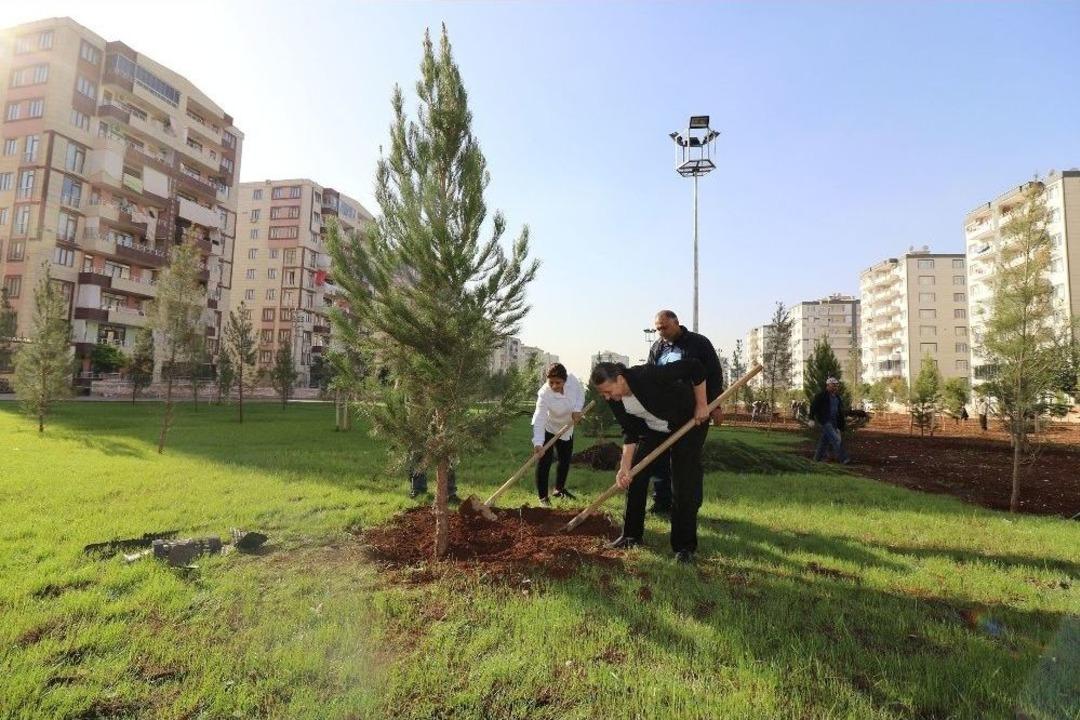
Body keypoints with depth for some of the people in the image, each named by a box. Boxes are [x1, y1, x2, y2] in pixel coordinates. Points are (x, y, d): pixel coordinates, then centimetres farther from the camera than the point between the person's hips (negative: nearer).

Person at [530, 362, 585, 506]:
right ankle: (543, 497, 0)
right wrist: (538, 442, -56)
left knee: (565, 460, 15)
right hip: (548, 429, -5)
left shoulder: (572, 379, -25)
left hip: (567, 428, 5)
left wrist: (577, 409, -22)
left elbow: (580, 392, -4)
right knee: (545, 462, -11)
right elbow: (539, 419, -44)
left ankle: (560, 489, 35)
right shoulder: (544, 394, -37)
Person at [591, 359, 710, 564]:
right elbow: (630, 433, -9)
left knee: (684, 485, -9)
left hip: (689, 423, -6)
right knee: (634, 477, 1)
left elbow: (694, 367, -30)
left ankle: (685, 547, 5)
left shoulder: (648, 376, -37)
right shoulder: (615, 400, -16)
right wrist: (625, 467, -17)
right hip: (653, 430, 6)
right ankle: (631, 535, 17)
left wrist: (701, 405, -23)